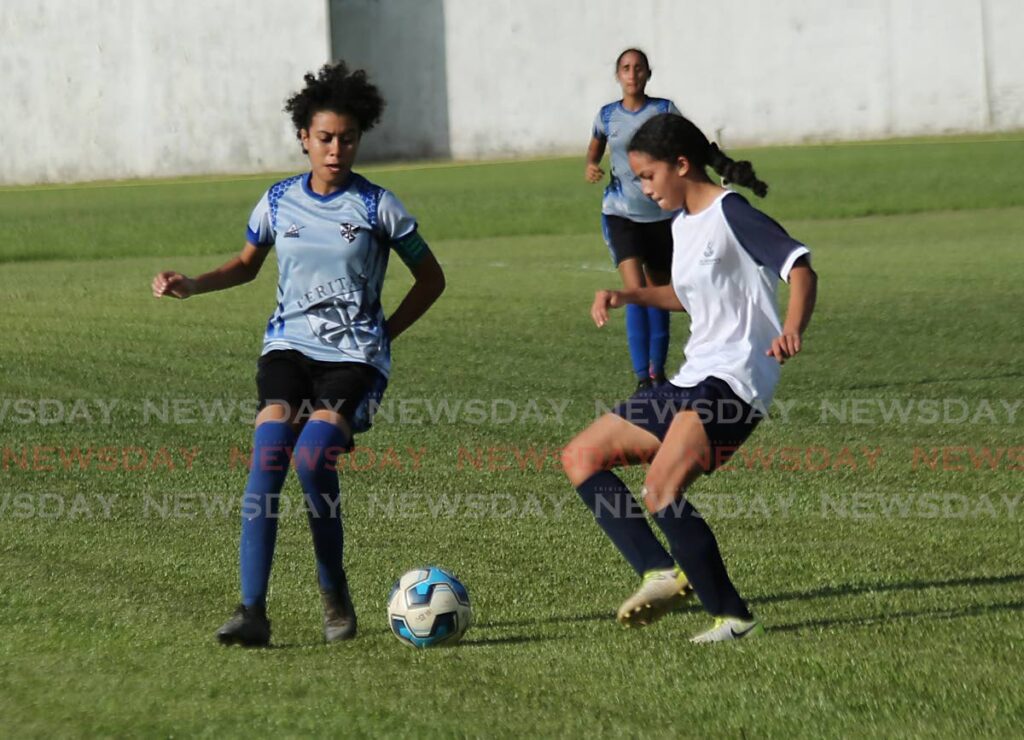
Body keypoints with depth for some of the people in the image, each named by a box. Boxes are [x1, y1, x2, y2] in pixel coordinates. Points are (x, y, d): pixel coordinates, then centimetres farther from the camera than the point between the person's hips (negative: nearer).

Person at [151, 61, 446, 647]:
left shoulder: (378, 206, -2)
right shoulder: (278, 202, 6)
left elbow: (431, 279, 8)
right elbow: (248, 264, 25)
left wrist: (382, 335, 1)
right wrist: (191, 286, 8)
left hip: (355, 357, -2)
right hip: (289, 346, 3)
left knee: (314, 457, -27)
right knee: (269, 451, -24)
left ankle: (334, 591, -3)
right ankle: (253, 610, -26)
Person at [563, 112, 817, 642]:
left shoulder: (730, 212, -10)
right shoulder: (682, 224, 17)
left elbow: (800, 269, -20)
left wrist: (792, 330, -39)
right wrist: (626, 296, 21)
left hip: (734, 381, -10)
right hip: (692, 381, 10)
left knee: (661, 491, -26)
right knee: (581, 457, 9)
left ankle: (733, 616, -15)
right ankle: (661, 573, -2)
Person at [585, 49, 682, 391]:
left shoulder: (664, 110, -1)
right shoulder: (607, 116, 3)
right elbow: (594, 149, 19)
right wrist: (591, 167, -3)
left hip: (661, 213, 1)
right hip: (621, 213, -1)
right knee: (635, 291, -17)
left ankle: (657, 369, 28)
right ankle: (642, 378, -19)